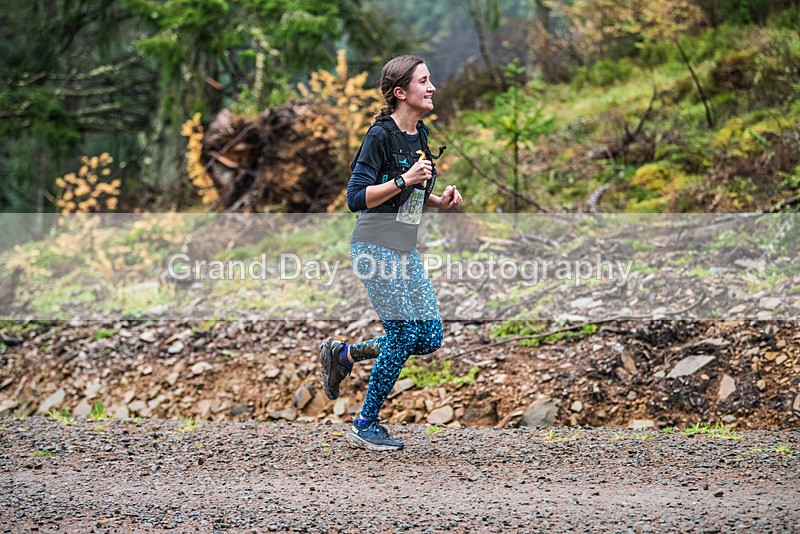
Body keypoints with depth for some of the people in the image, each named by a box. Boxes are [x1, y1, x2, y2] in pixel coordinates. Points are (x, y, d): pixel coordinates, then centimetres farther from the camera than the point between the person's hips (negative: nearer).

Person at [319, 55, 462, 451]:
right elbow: (356, 198, -18)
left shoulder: (420, 135, 11)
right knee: (403, 335, -8)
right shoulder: (381, 134, -15)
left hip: (405, 250, 8)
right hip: (376, 247, -8)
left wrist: (438, 201, 5)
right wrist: (404, 179, -23)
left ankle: (344, 354, 21)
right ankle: (365, 426, 7)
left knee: (430, 337, 3)